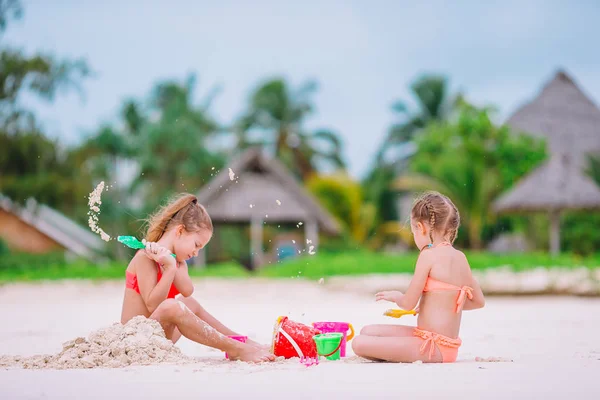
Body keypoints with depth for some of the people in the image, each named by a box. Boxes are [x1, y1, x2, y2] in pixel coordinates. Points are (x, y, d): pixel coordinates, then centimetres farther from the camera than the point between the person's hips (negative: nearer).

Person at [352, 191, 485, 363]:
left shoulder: (429, 255, -14)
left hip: (433, 347, -9)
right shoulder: (460, 257, 9)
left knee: (359, 343, -17)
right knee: (367, 332, 15)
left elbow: (408, 303, -12)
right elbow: (479, 301, 18)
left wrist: (395, 296, 12)